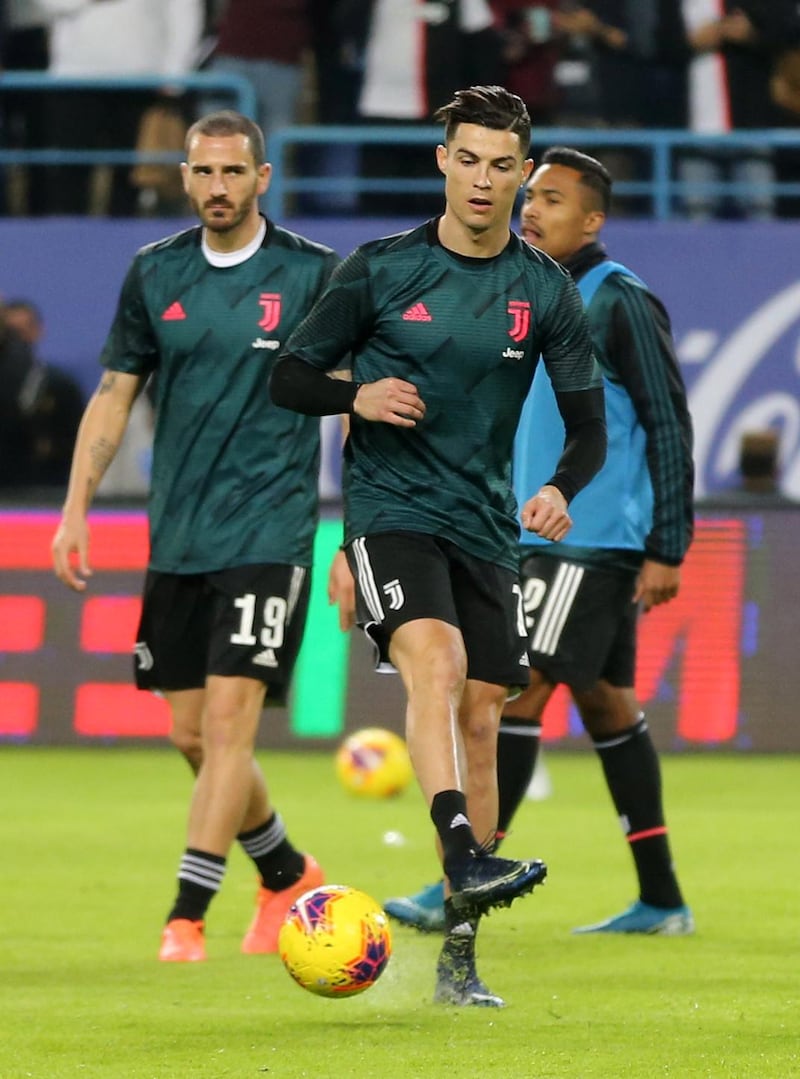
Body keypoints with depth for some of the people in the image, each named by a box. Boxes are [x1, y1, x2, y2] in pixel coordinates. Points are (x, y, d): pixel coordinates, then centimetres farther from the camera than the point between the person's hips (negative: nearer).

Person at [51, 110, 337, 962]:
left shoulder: (312, 274, -3)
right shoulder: (155, 274, 7)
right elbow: (113, 396, 13)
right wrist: (75, 511, 5)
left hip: (268, 532, -5)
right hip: (176, 539, 5)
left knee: (229, 717, -15)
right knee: (191, 735, 8)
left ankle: (186, 915, -14)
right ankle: (287, 876, 30)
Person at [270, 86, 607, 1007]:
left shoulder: (545, 292, 5)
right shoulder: (381, 268, -1)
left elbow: (588, 421, 7)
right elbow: (289, 377, 5)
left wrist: (561, 488, -14)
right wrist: (358, 396, -16)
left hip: (486, 524, 3)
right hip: (390, 508, -3)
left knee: (478, 718, 1)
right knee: (436, 662, -28)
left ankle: (458, 954, 8)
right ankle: (465, 861, -44)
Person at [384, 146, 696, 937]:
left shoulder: (620, 304, -10)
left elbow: (668, 426, -12)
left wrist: (667, 550, -15)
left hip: (598, 540, -9)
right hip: (541, 538, 9)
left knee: (521, 688, -13)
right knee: (604, 702, 10)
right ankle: (661, 901, 15)